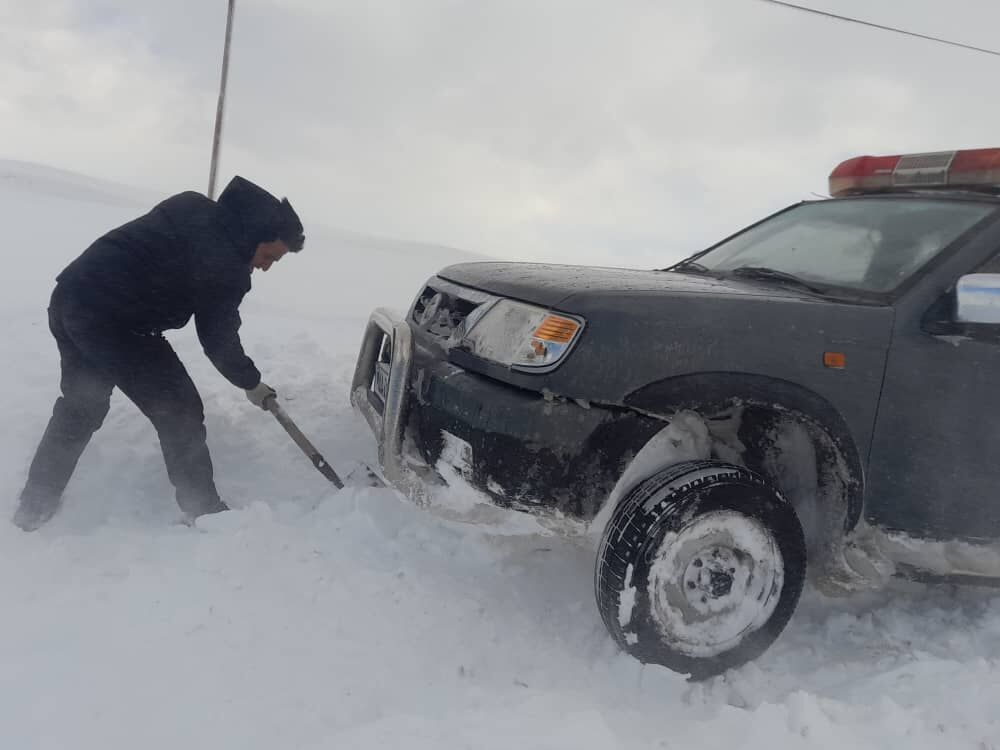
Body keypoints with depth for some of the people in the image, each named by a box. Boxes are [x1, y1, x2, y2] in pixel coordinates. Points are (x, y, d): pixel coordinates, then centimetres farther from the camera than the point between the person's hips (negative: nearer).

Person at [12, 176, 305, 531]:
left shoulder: (192, 208, 10)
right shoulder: (226, 262, -13)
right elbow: (219, 340, -6)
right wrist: (251, 382, 9)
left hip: (70, 297, 9)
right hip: (112, 323, -9)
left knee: (79, 406, 25)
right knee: (180, 411, 2)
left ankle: (34, 506, 35)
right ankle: (204, 512, 10)